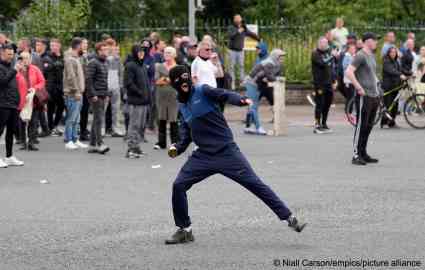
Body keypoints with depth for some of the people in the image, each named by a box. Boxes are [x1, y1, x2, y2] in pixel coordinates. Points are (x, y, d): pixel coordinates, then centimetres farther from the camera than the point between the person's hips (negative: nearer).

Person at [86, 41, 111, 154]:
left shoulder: (104, 63, 18)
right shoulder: (93, 63, -10)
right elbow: (88, 80, -16)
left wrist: (107, 94, 17)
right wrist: (93, 94, -20)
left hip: (103, 96, 9)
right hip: (96, 96, -9)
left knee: (97, 120, 10)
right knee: (99, 119, -14)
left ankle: (93, 144, 14)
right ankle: (100, 144, -18)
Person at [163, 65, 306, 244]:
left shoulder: (202, 91, -5)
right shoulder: (182, 106, 12)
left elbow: (224, 95, -22)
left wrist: (241, 100, -42)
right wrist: (177, 148, -1)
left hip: (226, 152, -5)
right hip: (203, 156, 5)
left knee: (254, 183, -9)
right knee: (178, 185, -4)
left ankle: (289, 219, -6)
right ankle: (184, 230, 11)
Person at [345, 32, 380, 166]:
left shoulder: (372, 55, 17)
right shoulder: (360, 56, -12)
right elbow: (349, 72, -21)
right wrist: (359, 88, -21)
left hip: (374, 96, 9)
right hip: (364, 96, -9)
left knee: (368, 126, 12)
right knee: (361, 126, -8)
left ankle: (363, 154, 18)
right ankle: (356, 155, -6)